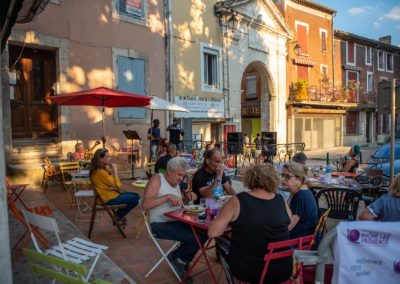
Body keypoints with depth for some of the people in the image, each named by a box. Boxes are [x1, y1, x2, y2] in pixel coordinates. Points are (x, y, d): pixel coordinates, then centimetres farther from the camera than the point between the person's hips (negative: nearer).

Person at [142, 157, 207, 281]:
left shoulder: (175, 182, 16)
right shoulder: (157, 179, -9)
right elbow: (145, 205, -21)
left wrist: (187, 197, 3)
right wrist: (168, 196, -28)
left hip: (177, 222, 9)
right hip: (161, 225, -8)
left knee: (204, 233, -8)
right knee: (196, 238, -23)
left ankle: (181, 261, 9)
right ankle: (175, 257, 4)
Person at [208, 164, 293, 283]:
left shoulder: (237, 201, -16)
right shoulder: (281, 201, -6)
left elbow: (212, 233, -15)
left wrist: (231, 221, 3)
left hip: (247, 273, -3)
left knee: (221, 242, 22)